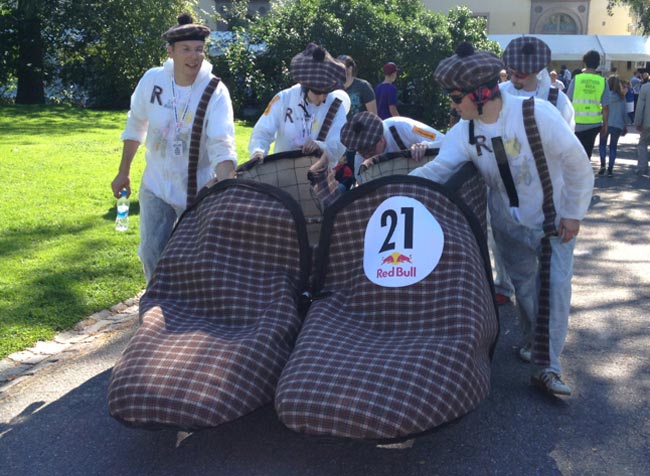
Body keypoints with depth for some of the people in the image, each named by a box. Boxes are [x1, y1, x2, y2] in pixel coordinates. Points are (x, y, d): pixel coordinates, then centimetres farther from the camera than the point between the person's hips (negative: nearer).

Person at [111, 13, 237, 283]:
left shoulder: (215, 92, -19)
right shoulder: (152, 80, -9)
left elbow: (222, 146, -29)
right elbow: (135, 127, 6)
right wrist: (123, 173, 10)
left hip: (197, 190, -3)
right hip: (156, 185, 3)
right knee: (152, 252, 9)